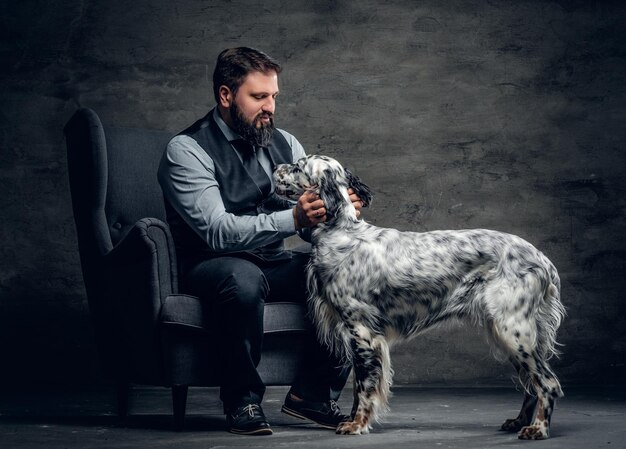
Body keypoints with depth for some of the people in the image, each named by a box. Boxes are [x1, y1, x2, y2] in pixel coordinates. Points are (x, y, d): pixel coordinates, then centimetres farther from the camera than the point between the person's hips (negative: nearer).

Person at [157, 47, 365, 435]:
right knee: (244, 279, -40)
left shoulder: (284, 144, 9)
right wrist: (292, 219, -35)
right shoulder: (187, 149, -10)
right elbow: (217, 231, -23)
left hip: (276, 264, 6)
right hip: (213, 267, -6)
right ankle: (242, 400, -19)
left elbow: (314, 223, 6)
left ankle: (314, 392, -8)